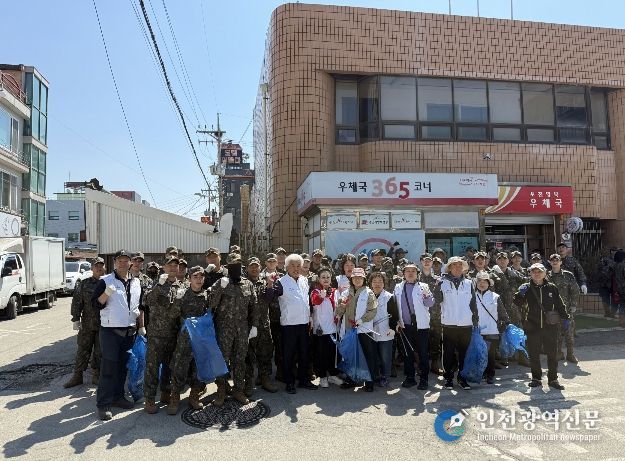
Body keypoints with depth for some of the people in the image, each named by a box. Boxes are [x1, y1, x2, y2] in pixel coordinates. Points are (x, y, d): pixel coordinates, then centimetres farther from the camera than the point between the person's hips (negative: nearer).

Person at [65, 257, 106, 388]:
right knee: (83, 350, 9)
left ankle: (96, 376, 22)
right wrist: (76, 319, -3)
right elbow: (76, 302, 4)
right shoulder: (84, 284, 3)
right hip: (87, 324, 1)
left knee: (100, 352, 8)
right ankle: (77, 376, 20)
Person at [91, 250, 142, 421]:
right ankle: (103, 403, 3)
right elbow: (95, 304, -8)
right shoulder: (105, 281, -5)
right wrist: (107, 293, -26)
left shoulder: (136, 283, 10)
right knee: (108, 367, -5)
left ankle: (118, 396, 25)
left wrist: (141, 326, 15)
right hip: (110, 330, -5)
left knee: (123, 366, 12)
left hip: (129, 331, 5)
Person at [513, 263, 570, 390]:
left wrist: (565, 318, 11)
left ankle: (553, 379, 19)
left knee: (552, 353, 7)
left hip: (550, 326, 1)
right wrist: (520, 294, -23)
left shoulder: (551, 288, 5)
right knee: (533, 354, 6)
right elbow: (517, 303, -6)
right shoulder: (526, 288, 1)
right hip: (532, 327, -1)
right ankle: (536, 378, 18)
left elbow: (559, 304, 14)